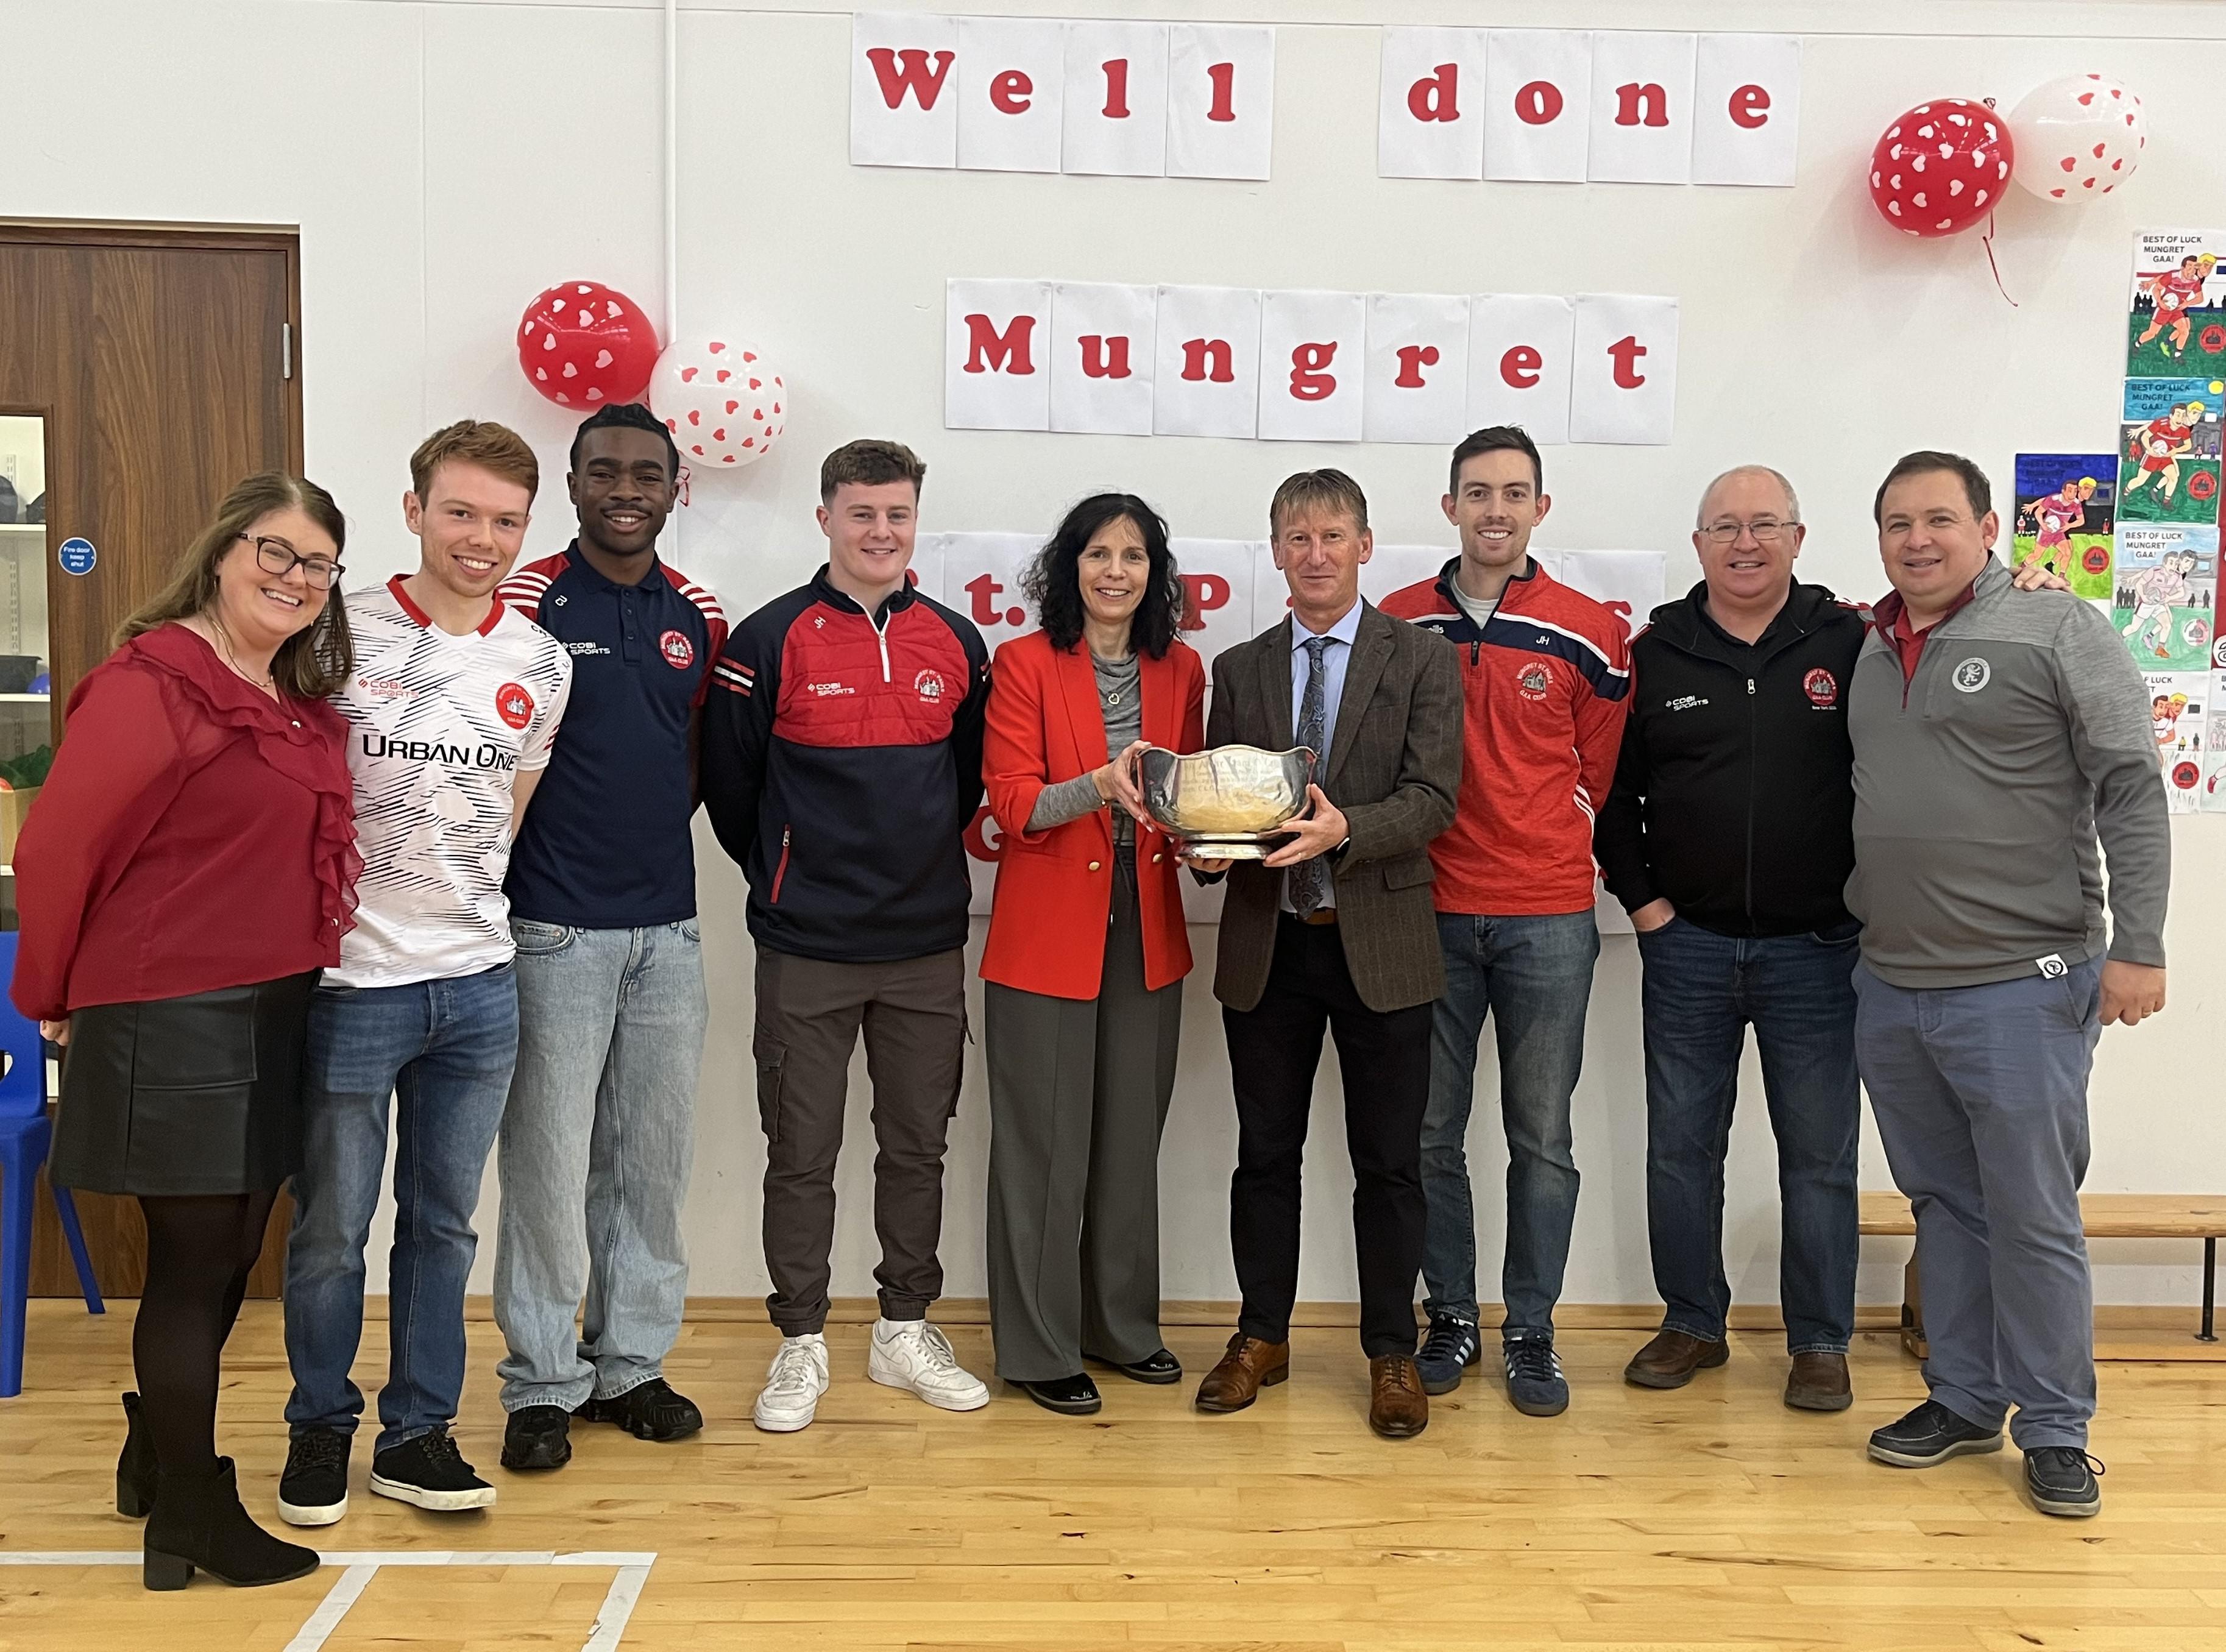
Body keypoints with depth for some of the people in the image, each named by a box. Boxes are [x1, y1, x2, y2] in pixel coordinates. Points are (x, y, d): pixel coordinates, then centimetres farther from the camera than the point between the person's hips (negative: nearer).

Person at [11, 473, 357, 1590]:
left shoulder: (304, 704, 11)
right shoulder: (149, 686, -14)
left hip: (275, 1017, 8)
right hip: (171, 1022, -8)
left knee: (227, 1255, 17)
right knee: (195, 1260, 2)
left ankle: (157, 1462, 37)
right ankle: (189, 1521, 17)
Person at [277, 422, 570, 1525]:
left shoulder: (541, 665, 4)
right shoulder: (340, 638, -8)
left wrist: (461, 903, 10)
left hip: (478, 981, 4)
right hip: (352, 980, -3)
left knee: (442, 1224, 13)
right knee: (332, 1228, 8)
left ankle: (419, 1434, 26)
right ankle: (320, 1428, 28)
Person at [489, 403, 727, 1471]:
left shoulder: (699, 616, 8)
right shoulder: (524, 602, -5)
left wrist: (658, 820, 4)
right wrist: (513, 865, -8)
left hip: (668, 928, 5)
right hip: (555, 930, -4)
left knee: (653, 1161, 11)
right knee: (548, 1161, 2)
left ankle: (631, 1361, 25)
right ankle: (542, 1382, 16)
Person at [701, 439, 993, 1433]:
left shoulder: (957, 642, 5)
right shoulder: (770, 641, -5)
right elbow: (729, 781, 1)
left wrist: (924, 862, 10)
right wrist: (782, 874, 7)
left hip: (927, 947, 3)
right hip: (807, 948, -3)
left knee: (917, 1145, 12)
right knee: (802, 1154, 5)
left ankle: (906, 1332, 26)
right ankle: (801, 1344, 19)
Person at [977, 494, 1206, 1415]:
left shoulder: (1180, 671, 9)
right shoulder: (1026, 663, -5)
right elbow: (1011, 802, -10)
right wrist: (1100, 787, -27)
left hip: (1146, 933, 5)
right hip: (1047, 934, -4)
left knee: (1133, 1138, 14)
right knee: (1044, 1144, 2)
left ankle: (1122, 1325, 29)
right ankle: (1038, 1347, 15)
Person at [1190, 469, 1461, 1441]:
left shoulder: (1422, 663, 1)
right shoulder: (1239, 670, 11)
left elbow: (1433, 798, -8)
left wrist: (1345, 830, -25)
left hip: (1380, 944, -2)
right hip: (1267, 943, 3)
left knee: (1387, 1162, 5)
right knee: (1266, 1153, 11)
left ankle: (1392, 1355, 19)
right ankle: (1262, 1338, 26)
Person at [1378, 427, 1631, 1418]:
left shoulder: (1588, 632, 0)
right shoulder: (1399, 624, 4)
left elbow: (1596, 771, 9)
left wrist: (1533, 842, 5)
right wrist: (1426, 842, 1)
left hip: (1548, 916, -1)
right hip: (1429, 912, 1)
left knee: (1543, 1137, 5)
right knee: (1432, 1130, 8)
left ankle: (1532, 1330, 18)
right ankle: (1450, 1316, 22)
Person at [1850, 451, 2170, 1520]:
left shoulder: (2055, 629, -5)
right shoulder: (1871, 652, 12)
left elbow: (2131, 789, -10)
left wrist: (2137, 944, -15)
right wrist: (1856, 922, 13)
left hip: (2021, 988, -6)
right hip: (1889, 988, 6)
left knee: (2033, 1216, 1)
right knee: (1944, 1207, 15)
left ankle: (2055, 1430, 14)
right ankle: (1963, 1400, 27)